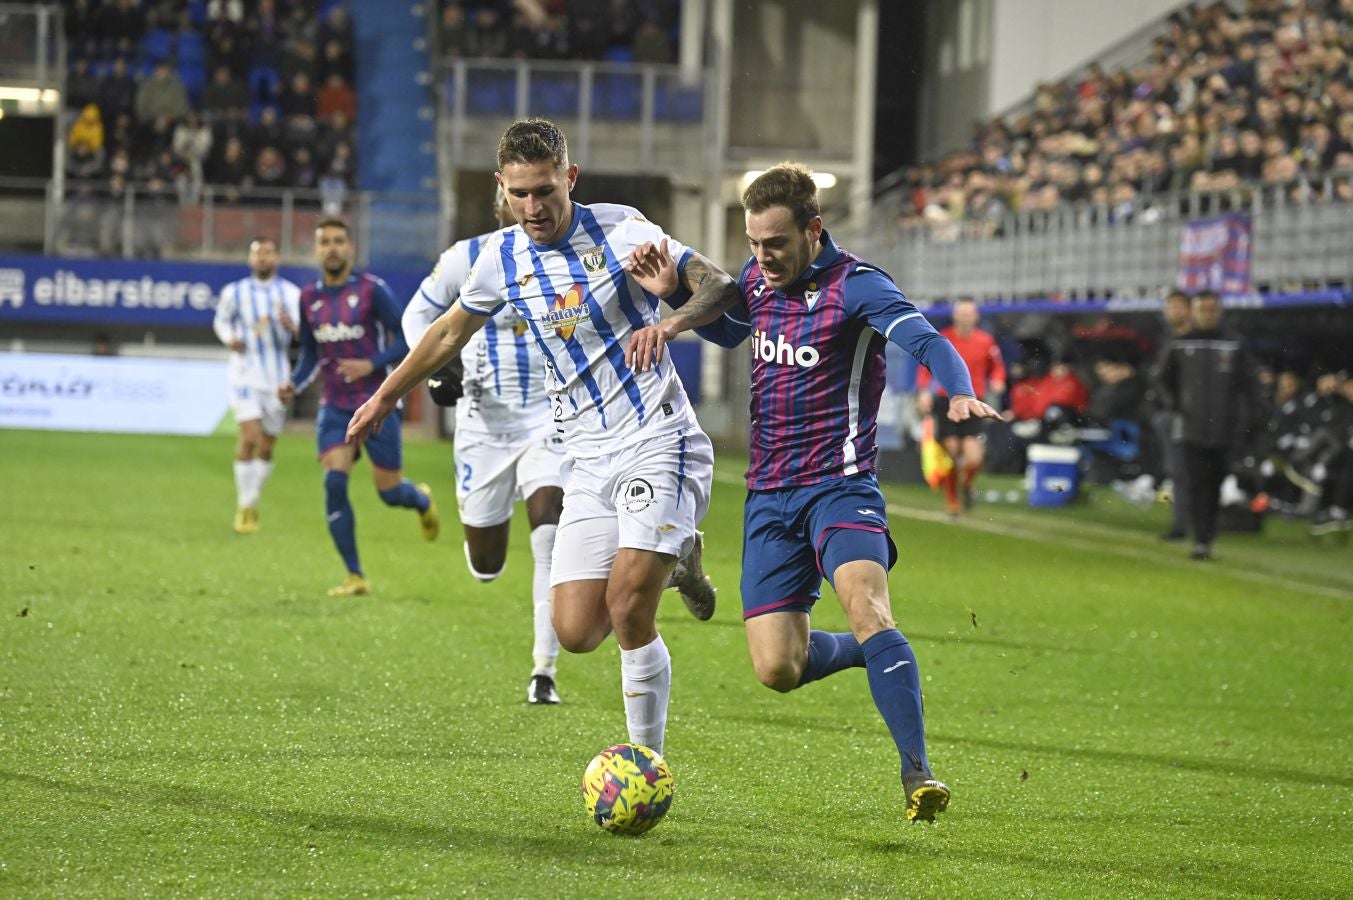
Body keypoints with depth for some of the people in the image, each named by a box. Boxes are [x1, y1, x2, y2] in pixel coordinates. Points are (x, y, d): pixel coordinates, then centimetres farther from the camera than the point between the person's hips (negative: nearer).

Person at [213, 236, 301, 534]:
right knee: (249, 438, -18)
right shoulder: (234, 292, 2)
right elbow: (221, 320, 16)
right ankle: (244, 506, -9)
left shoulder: (292, 294, 1)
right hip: (246, 376, -2)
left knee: (266, 446, 8)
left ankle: (253, 503, 27)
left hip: (277, 379, 2)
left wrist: (292, 325, -26)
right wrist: (229, 338, -6)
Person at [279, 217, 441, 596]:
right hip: (335, 407, 3)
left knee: (390, 492, 2)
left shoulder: (371, 290, -9)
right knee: (333, 484, -16)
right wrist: (294, 384, -2)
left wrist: (371, 364, -21)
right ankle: (355, 577, -8)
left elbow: (406, 340, -8)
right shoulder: (309, 297, 5)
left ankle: (422, 500, 42)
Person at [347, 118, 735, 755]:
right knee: (576, 632, -5)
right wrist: (385, 397, 32)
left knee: (628, 611, -18)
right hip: (587, 458, 5)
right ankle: (671, 559, 24)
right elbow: (450, 332, 23)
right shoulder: (501, 259, 5)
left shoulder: (621, 230, -8)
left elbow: (718, 286, -11)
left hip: (657, 442, -5)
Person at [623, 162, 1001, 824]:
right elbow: (715, 295, 31)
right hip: (769, 495, 6)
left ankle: (917, 774, -32)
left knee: (865, 605, -32)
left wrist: (961, 394, -49)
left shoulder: (854, 285, -12)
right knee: (777, 669, -4)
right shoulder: (758, 279, 8)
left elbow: (926, 340, -28)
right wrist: (671, 298, 8)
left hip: (839, 484, -6)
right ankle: (874, 653, 27)